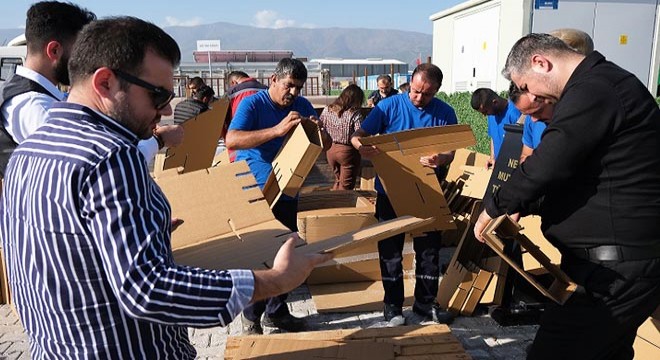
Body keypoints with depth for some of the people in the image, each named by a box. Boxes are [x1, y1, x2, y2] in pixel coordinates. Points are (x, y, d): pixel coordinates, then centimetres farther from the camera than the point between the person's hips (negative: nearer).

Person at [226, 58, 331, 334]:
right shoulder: (252, 104, -11)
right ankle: (251, 317, 20)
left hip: (287, 193, 6)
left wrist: (317, 129, -16)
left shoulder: (302, 106, 7)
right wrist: (277, 130, -35)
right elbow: (231, 141, -27)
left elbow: (327, 145, 8)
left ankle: (276, 312, 30)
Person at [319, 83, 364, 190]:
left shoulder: (327, 110, -2)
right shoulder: (355, 114, -18)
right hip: (347, 151, -5)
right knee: (346, 186, 10)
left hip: (330, 150, 5)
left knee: (338, 180, 26)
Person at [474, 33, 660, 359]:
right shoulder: (603, 82, 16)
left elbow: (544, 167, -22)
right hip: (624, 261, 11)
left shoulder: (591, 91, -18)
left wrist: (494, 209, -6)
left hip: (614, 270, -11)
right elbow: (565, 163, 20)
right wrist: (517, 206, 17)